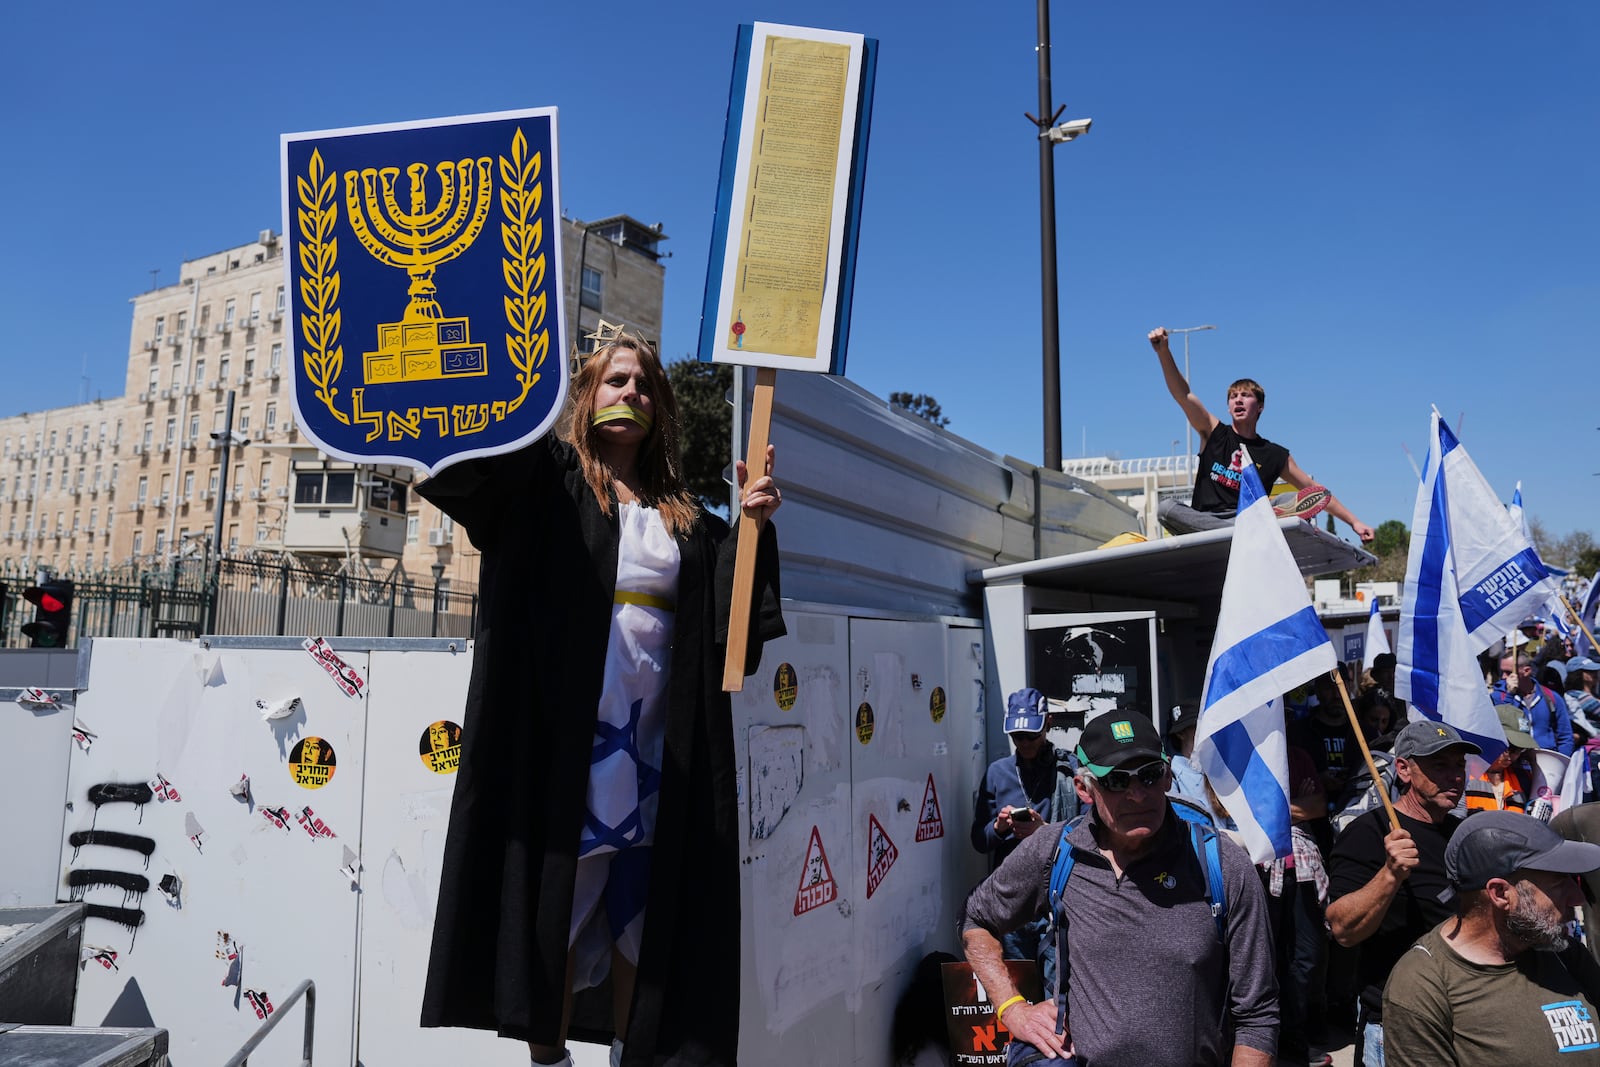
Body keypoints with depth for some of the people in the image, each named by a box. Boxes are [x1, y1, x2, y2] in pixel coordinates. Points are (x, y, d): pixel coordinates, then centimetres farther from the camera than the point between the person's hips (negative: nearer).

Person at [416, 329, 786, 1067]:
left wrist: (752, 526, -2)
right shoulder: (545, 477, 4)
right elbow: (453, 463, -14)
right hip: (566, 741, -4)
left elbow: (731, 617, 10)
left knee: (644, 919, 11)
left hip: (655, 747, 4)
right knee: (555, 907, 2)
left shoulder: (682, 513, 15)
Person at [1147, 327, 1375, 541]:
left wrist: (1354, 522, 12)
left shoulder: (1275, 455, 15)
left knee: (1292, 501, -22)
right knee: (1167, 507, -34)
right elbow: (1182, 394, 1)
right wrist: (1163, 350, -13)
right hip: (1201, 523, 0)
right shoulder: (1214, 433, 13)